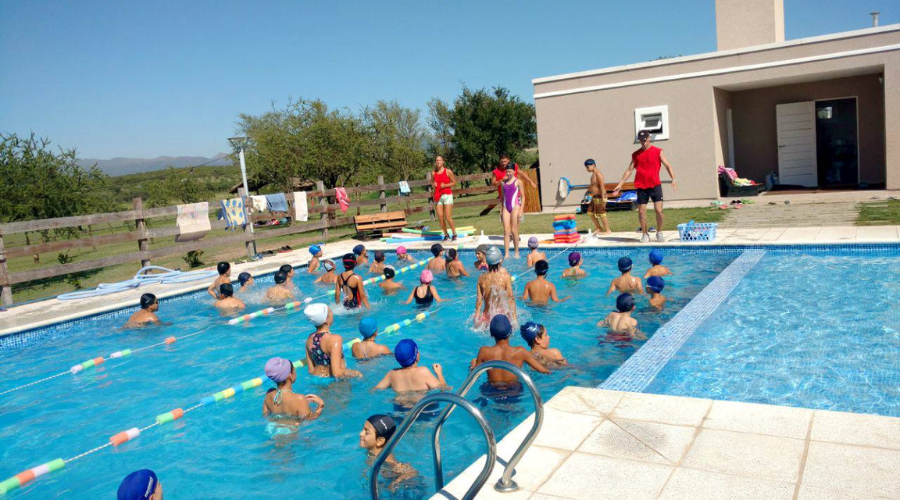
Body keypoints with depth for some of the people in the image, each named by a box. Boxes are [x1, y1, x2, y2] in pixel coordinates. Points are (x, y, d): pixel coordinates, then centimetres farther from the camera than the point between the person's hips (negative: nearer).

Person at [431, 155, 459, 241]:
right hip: (437, 196, 4)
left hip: (447, 195, -4)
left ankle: (454, 234, 4)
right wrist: (433, 185, -2)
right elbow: (432, 183, 21)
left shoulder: (448, 171, -1)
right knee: (440, 218, -2)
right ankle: (446, 235, 9)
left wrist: (445, 185, -14)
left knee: (448, 217, -10)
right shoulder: (434, 173, 9)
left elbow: (454, 182, -1)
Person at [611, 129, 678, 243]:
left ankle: (659, 233, 11)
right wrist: (620, 185, 4)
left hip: (655, 185, -2)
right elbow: (629, 170, 10)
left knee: (659, 210, -8)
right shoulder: (636, 154, 9)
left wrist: (673, 179, -19)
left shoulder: (657, 152, 2)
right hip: (641, 187, 2)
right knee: (641, 211, 2)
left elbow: (667, 165, -4)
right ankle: (645, 234, 16)